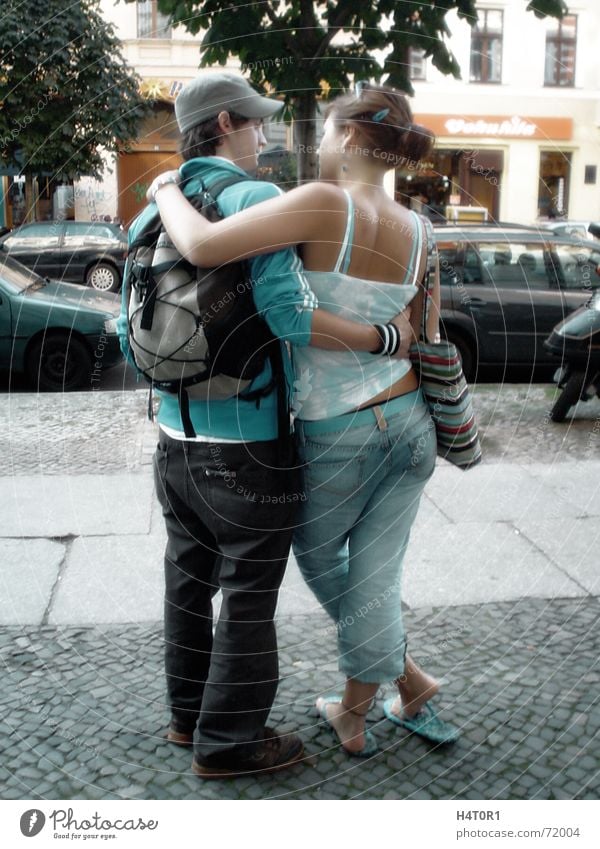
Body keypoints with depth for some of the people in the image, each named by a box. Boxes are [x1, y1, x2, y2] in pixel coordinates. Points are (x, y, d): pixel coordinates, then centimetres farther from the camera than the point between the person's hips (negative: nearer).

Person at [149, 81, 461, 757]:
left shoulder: (326, 204, -19)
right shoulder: (418, 233, 1)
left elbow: (202, 246, -28)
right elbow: (425, 343, 8)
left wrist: (168, 191, -9)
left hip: (338, 441, -5)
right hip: (410, 423, 5)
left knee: (318, 556, 23)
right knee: (372, 579, 16)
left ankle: (410, 683, 35)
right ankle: (352, 719, 32)